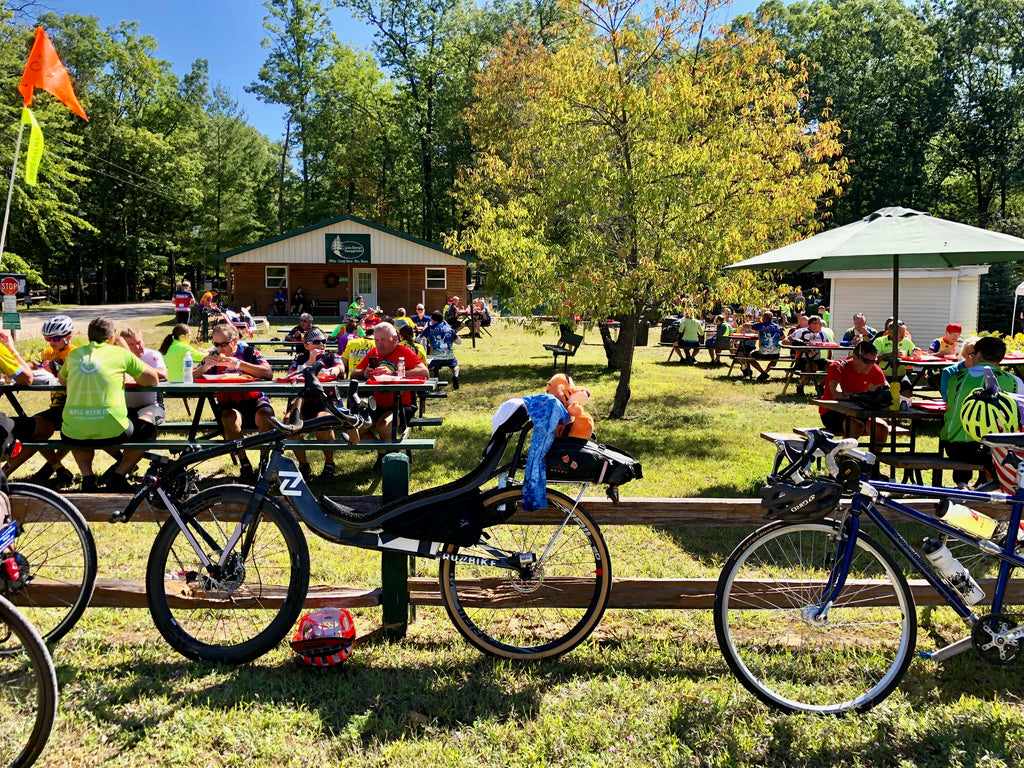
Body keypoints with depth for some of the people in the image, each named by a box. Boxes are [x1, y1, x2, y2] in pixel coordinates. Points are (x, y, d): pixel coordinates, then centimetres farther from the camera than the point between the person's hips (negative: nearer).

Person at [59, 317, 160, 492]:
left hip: (74, 435, 3)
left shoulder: (74, 354, 12)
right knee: (149, 429, 25)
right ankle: (120, 474, 11)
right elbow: (153, 380, 9)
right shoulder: (120, 353, 2)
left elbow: (62, 381, 31)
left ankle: (87, 476, 20)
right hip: (112, 432, -3)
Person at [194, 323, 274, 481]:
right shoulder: (213, 357, 8)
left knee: (266, 414, -33)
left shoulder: (249, 352, 1)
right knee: (230, 418, -34)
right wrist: (205, 366, -17)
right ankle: (244, 465, -22)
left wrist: (239, 364, -23)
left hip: (254, 400, -1)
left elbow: (268, 374, -16)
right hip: (228, 404, 1)